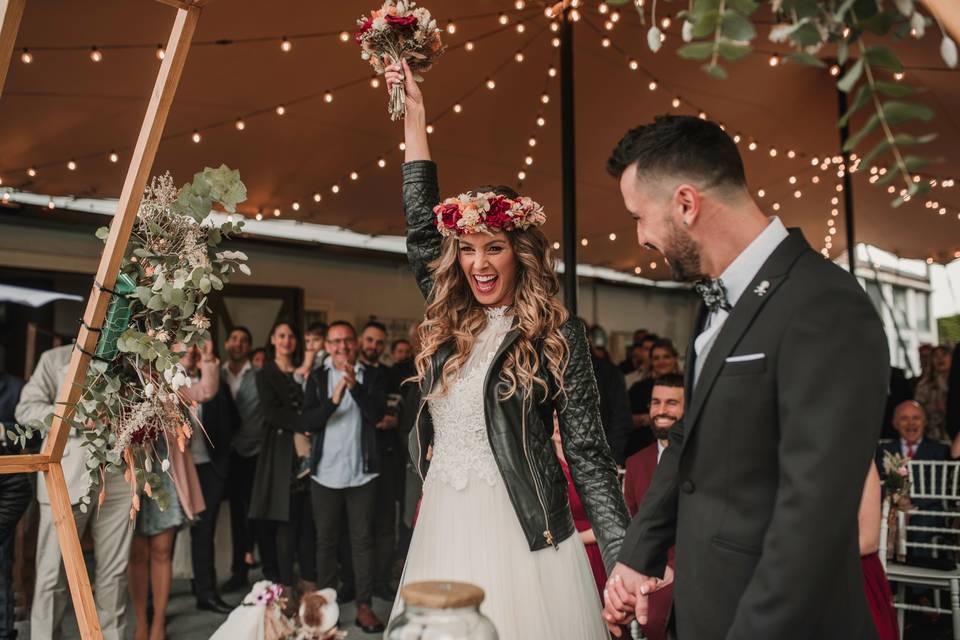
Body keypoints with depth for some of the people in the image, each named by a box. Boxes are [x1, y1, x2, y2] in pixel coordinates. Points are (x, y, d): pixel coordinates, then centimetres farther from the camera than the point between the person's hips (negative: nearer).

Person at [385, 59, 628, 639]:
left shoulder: (558, 335, -5)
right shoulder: (451, 324, 7)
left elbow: (587, 451, -5)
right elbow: (421, 225, 14)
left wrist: (623, 558, -13)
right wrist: (413, 112, 16)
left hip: (520, 537, -5)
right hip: (443, 531, 5)